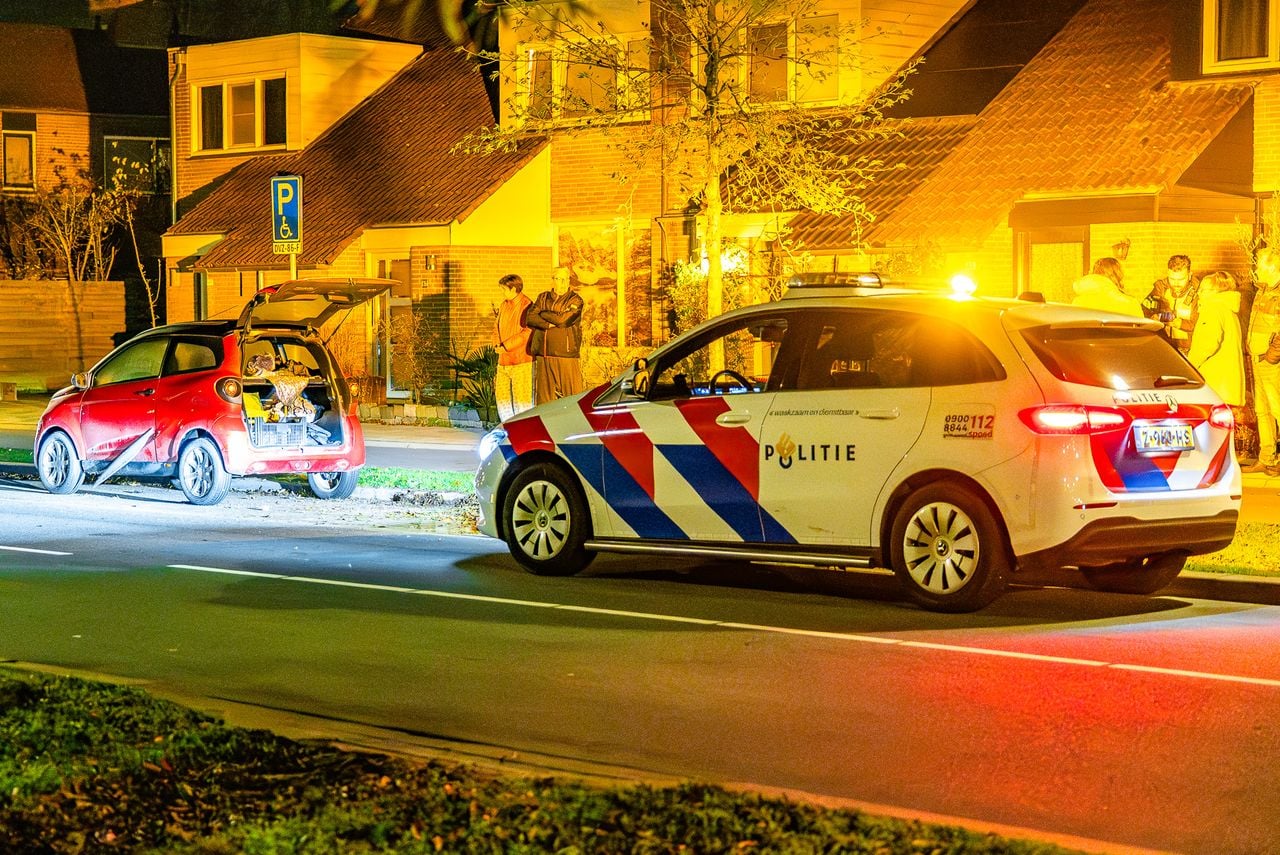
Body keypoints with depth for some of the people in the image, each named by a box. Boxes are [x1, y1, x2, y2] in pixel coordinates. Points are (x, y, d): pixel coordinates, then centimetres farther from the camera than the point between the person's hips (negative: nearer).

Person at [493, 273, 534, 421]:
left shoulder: (526, 305, -12)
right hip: (504, 359, 9)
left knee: (522, 395, -6)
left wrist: (506, 345, -17)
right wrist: (500, 344, 6)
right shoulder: (504, 305, 14)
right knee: (501, 393, 10)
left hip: (521, 360, -9)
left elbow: (527, 332, -18)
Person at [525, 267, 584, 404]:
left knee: (572, 397, -6)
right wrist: (550, 324, -12)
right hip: (543, 356, 4)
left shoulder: (575, 300, 1)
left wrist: (542, 314, 1)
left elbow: (562, 318, -14)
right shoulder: (543, 298, 14)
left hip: (565, 355, -4)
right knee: (544, 395, 5)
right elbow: (530, 318, 2)